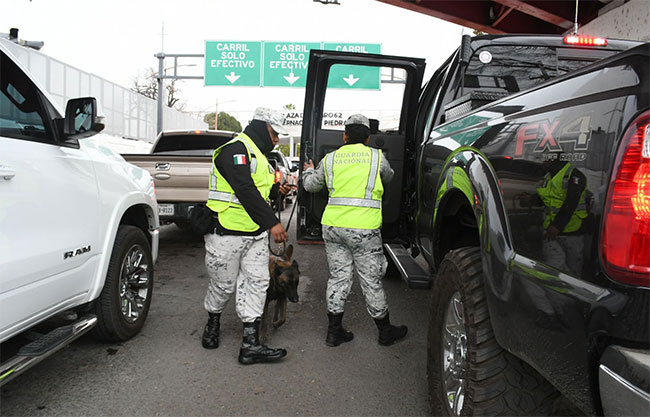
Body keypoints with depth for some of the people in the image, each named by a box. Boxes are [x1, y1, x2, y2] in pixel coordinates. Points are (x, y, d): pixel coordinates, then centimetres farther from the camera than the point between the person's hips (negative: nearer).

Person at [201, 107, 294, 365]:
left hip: (256, 234, 9)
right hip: (228, 233, -9)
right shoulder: (236, 150, -14)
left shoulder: (257, 155, 19)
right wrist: (272, 223, -26)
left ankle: (250, 345, 5)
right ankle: (212, 325, 35)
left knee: (257, 282, 2)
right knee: (223, 285, 7)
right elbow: (245, 191, -25)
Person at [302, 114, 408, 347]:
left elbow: (310, 185, 19)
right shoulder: (376, 157, 3)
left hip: (332, 225, 3)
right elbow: (388, 177, 23)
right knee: (371, 280, 7)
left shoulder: (331, 158, 9)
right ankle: (385, 332, 23)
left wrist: (308, 170, 40)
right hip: (364, 228, -3)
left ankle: (334, 332, 19)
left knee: (338, 276, 13)